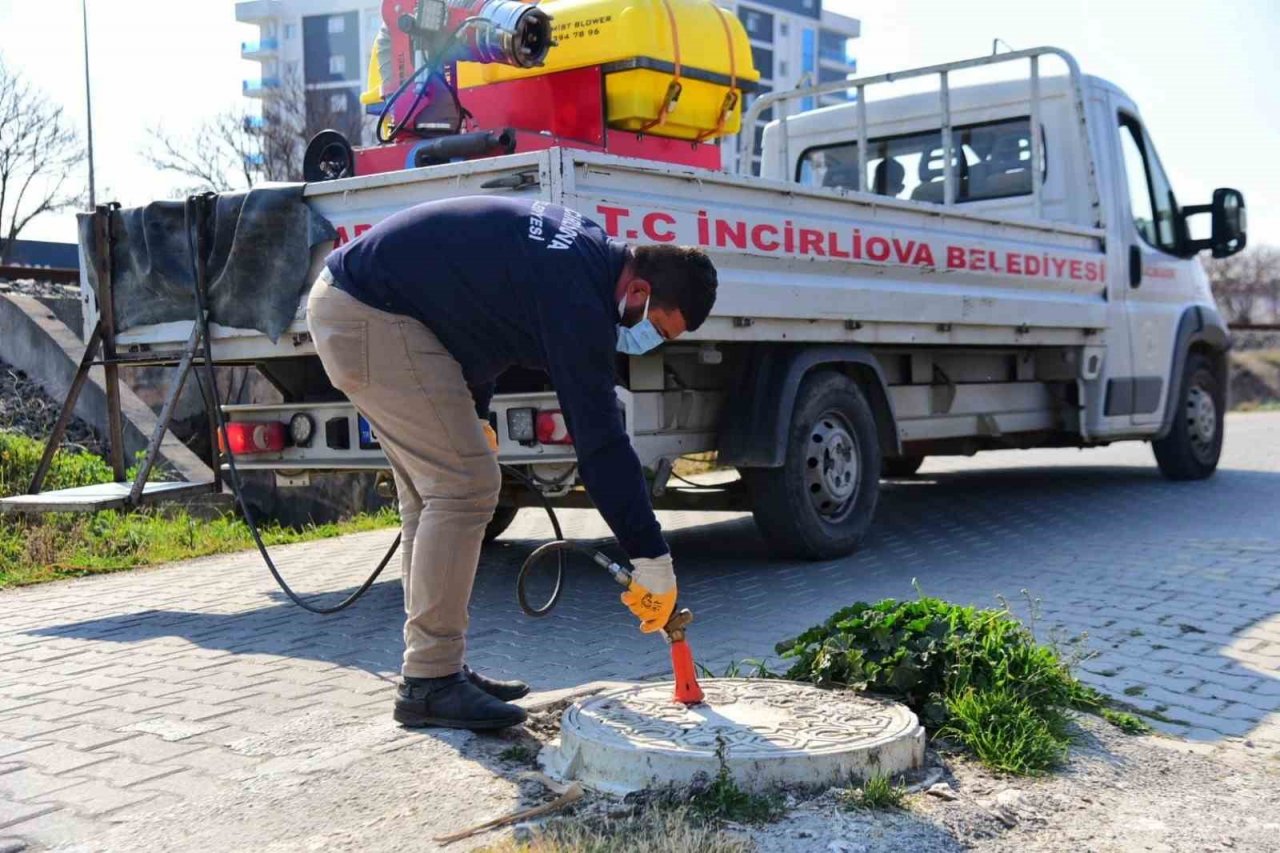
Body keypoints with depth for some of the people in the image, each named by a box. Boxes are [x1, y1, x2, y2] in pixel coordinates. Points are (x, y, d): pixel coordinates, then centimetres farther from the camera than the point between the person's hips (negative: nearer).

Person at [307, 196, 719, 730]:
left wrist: (472, 414, 18)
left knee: (433, 491, 12)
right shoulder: (578, 293, -22)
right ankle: (429, 685, -7)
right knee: (464, 485, -12)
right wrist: (652, 560, -18)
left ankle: (437, 668, 17)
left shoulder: (586, 246, 8)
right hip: (370, 315, -11)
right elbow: (600, 440, -23)